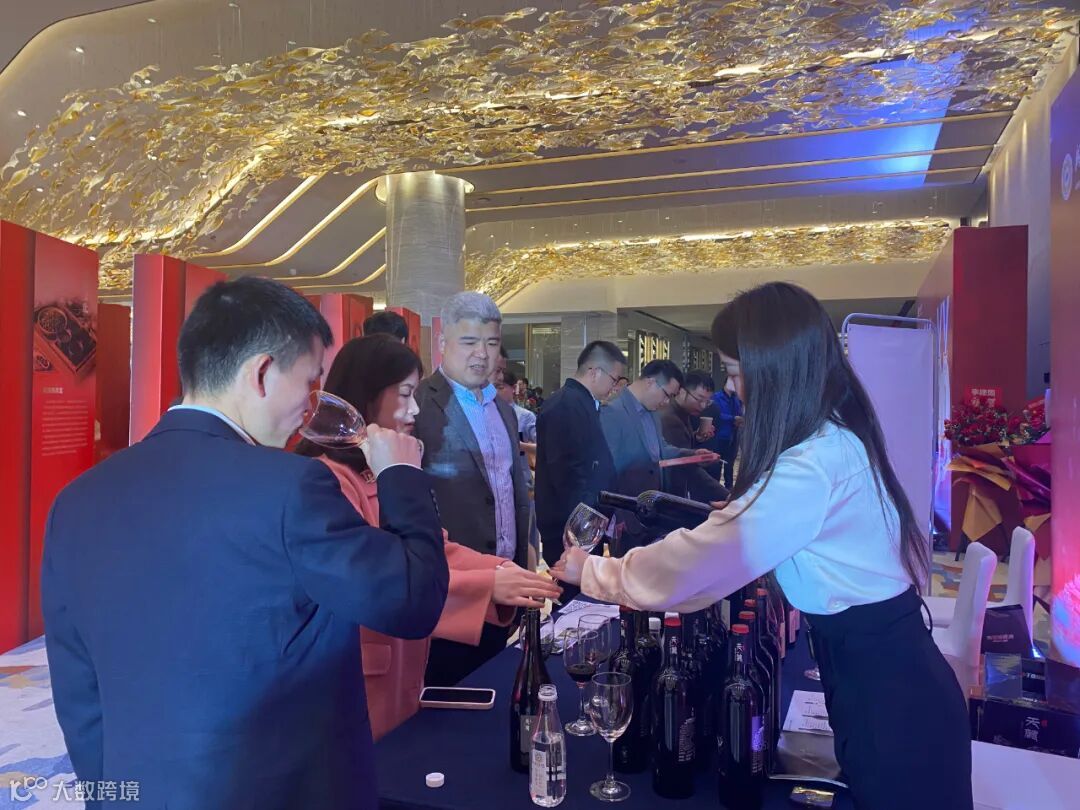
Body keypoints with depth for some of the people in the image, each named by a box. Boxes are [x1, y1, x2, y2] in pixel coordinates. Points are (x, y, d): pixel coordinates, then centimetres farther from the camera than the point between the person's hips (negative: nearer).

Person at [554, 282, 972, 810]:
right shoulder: (836, 436, 3)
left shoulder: (813, 464, -27)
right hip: (886, 659, 8)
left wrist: (592, 572, -12)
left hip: (884, 688, -8)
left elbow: (698, 562, -24)